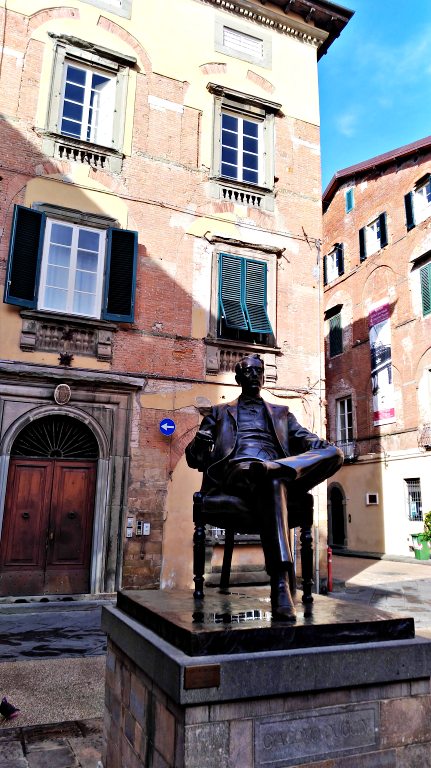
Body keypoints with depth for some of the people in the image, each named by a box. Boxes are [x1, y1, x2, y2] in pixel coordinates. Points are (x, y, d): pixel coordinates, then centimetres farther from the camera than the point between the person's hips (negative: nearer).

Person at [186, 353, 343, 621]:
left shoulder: (282, 413, 34)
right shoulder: (220, 412, 28)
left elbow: (305, 439, 16)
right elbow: (194, 458, 18)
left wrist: (326, 448, -10)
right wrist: (199, 444, -9)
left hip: (279, 467, 3)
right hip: (235, 469, -3)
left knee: (335, 454, -23)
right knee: (272, 481, -41)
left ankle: (272, 468, -42)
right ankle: (280, 584, -48)